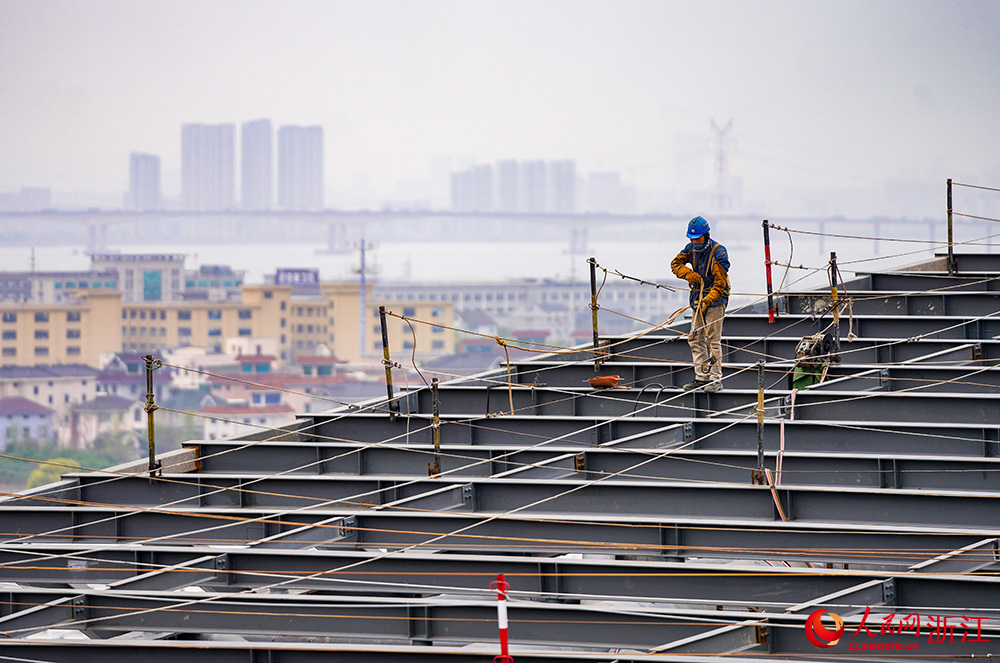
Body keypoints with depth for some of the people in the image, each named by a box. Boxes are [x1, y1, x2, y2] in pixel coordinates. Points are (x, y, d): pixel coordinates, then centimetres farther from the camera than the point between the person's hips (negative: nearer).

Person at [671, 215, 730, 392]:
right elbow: (676, 264, 11)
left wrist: (707, 301, -27)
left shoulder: (718, 252, -16)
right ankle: (701, 377, 10)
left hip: (715, 299, -7)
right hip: (698, 299, 7)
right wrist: (688, 274, -9)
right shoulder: (691, 248, 5)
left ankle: (715, 379, -9)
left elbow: (720, 282, -19)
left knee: (712, 339, -10)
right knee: (695, 338, 5)